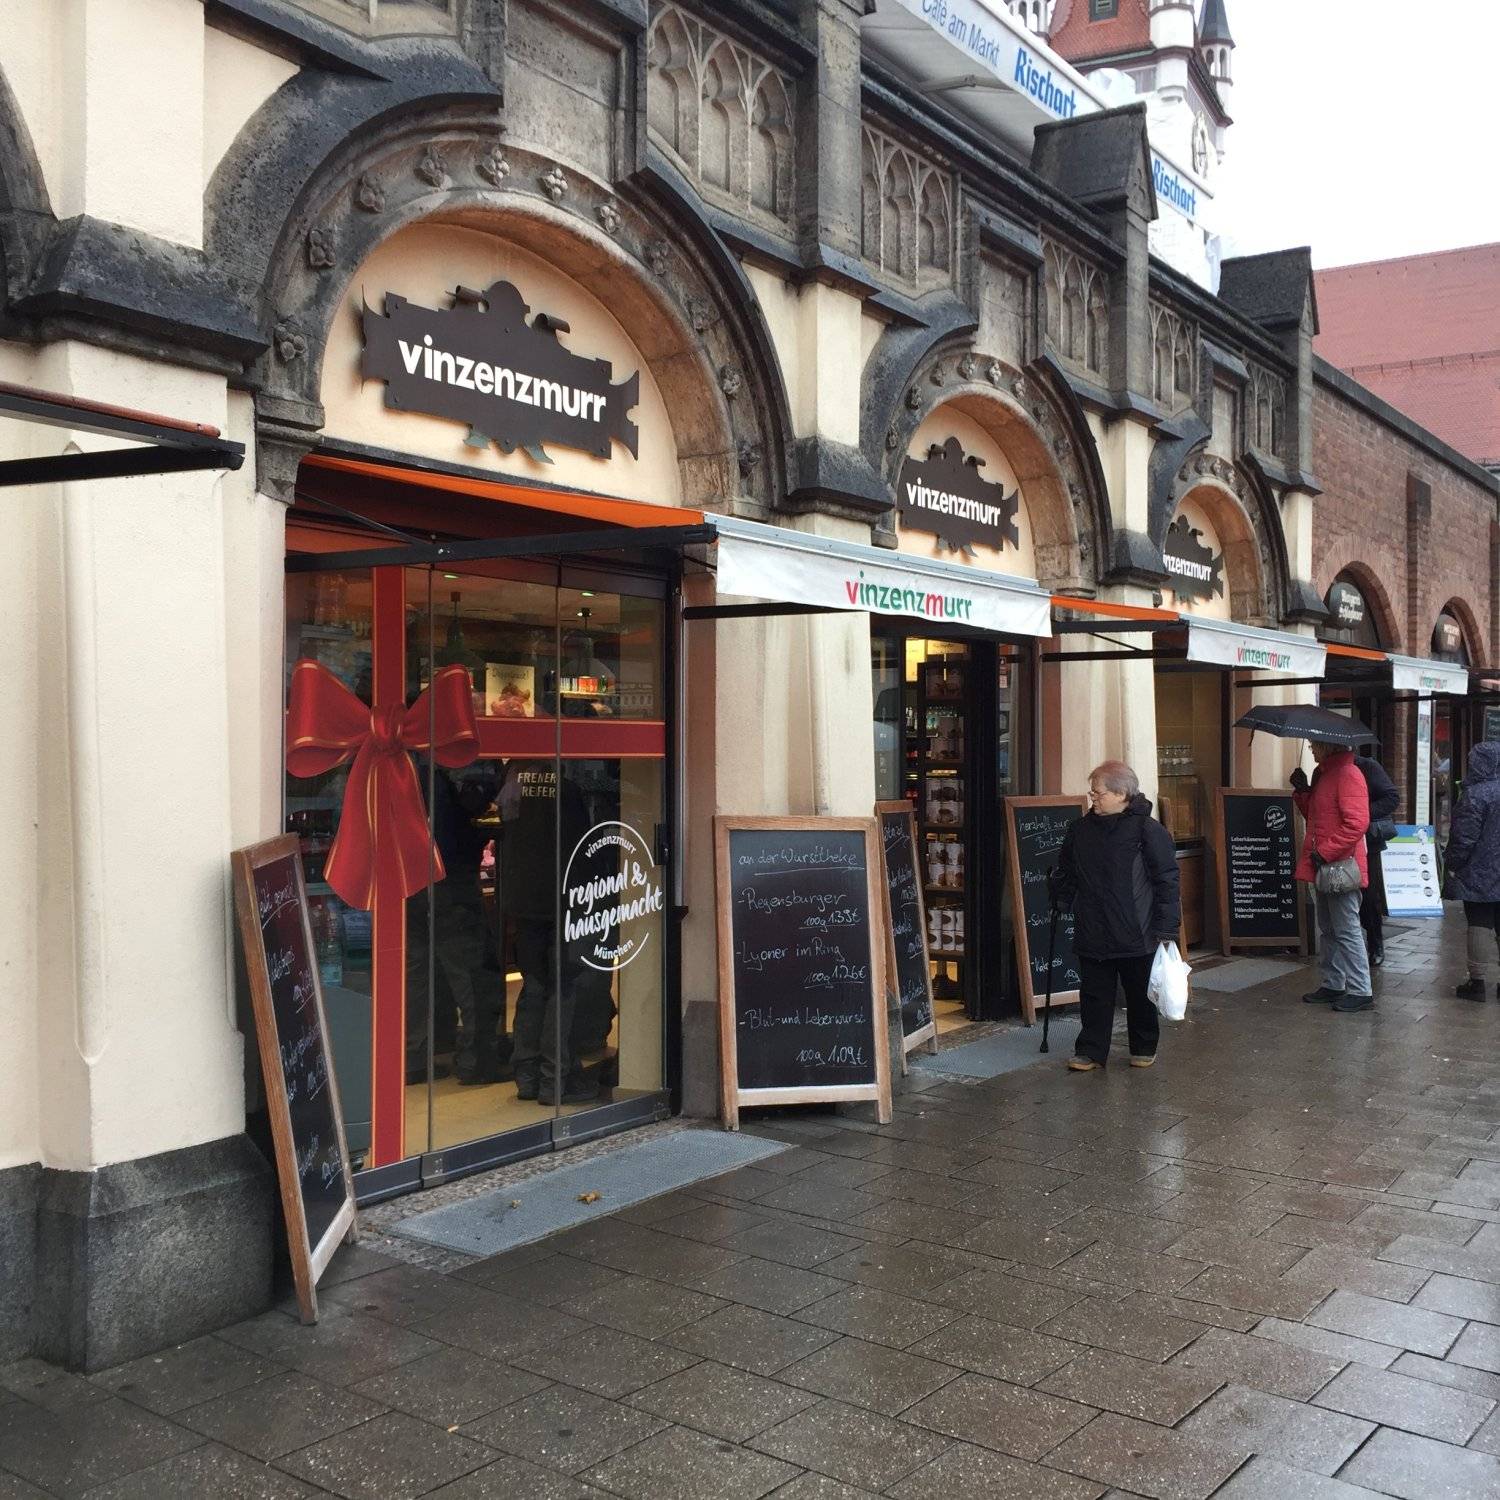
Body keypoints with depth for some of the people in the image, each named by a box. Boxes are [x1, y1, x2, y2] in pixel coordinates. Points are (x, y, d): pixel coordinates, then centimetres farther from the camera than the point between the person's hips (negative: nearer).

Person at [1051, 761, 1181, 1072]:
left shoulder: (1148, 830, -11)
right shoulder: (1081, 828, 5)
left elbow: (1167, 880, -10)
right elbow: (1065, 871, 21)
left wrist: (1167, 927, -12)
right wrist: (1061, 897, 10)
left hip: (1136, 934, -4)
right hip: (1091, 933, 4)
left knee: (1141, 994, 12)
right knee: (1094, 994, 9)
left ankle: (1144, 1049, 29)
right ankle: (1091, 1051, 17)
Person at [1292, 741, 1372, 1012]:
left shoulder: (1347, 774, -16)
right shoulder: (1322, 774, 15)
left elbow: (1357, 823, -24)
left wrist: (1325, 852, -23)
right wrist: (1303, 791, 7)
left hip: (1341, 866, -10)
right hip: (1323, 867, 10)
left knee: (1346, 931, -5)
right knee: (1328, 930, 16)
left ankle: (1360, 991, 1)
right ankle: (1333, 985, 25)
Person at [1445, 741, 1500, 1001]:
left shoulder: (1475, 794, -16)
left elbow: (1464, 837, -16)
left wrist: (1453, 864, -3)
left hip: (1478, 875, -6)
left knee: (1477, 926, 0)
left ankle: (1476, 981, 4)